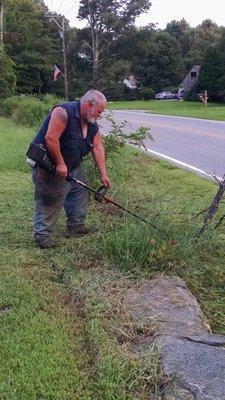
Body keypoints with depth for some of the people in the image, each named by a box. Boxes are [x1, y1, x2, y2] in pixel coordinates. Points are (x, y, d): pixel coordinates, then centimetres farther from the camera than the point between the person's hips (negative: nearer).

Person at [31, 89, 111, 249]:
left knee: (80, 192, 13)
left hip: (72, 164, 9)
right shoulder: (64, 112, -24)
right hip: (48, 164, -9)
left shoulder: (92, 124, 3)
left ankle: (76, 226, 26)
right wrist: (60, 164, -27)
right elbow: (51, 138, -31)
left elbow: (98, 147, 0)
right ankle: (42, 234, 4)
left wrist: (104, 174, -5)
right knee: (50, 200, -7)